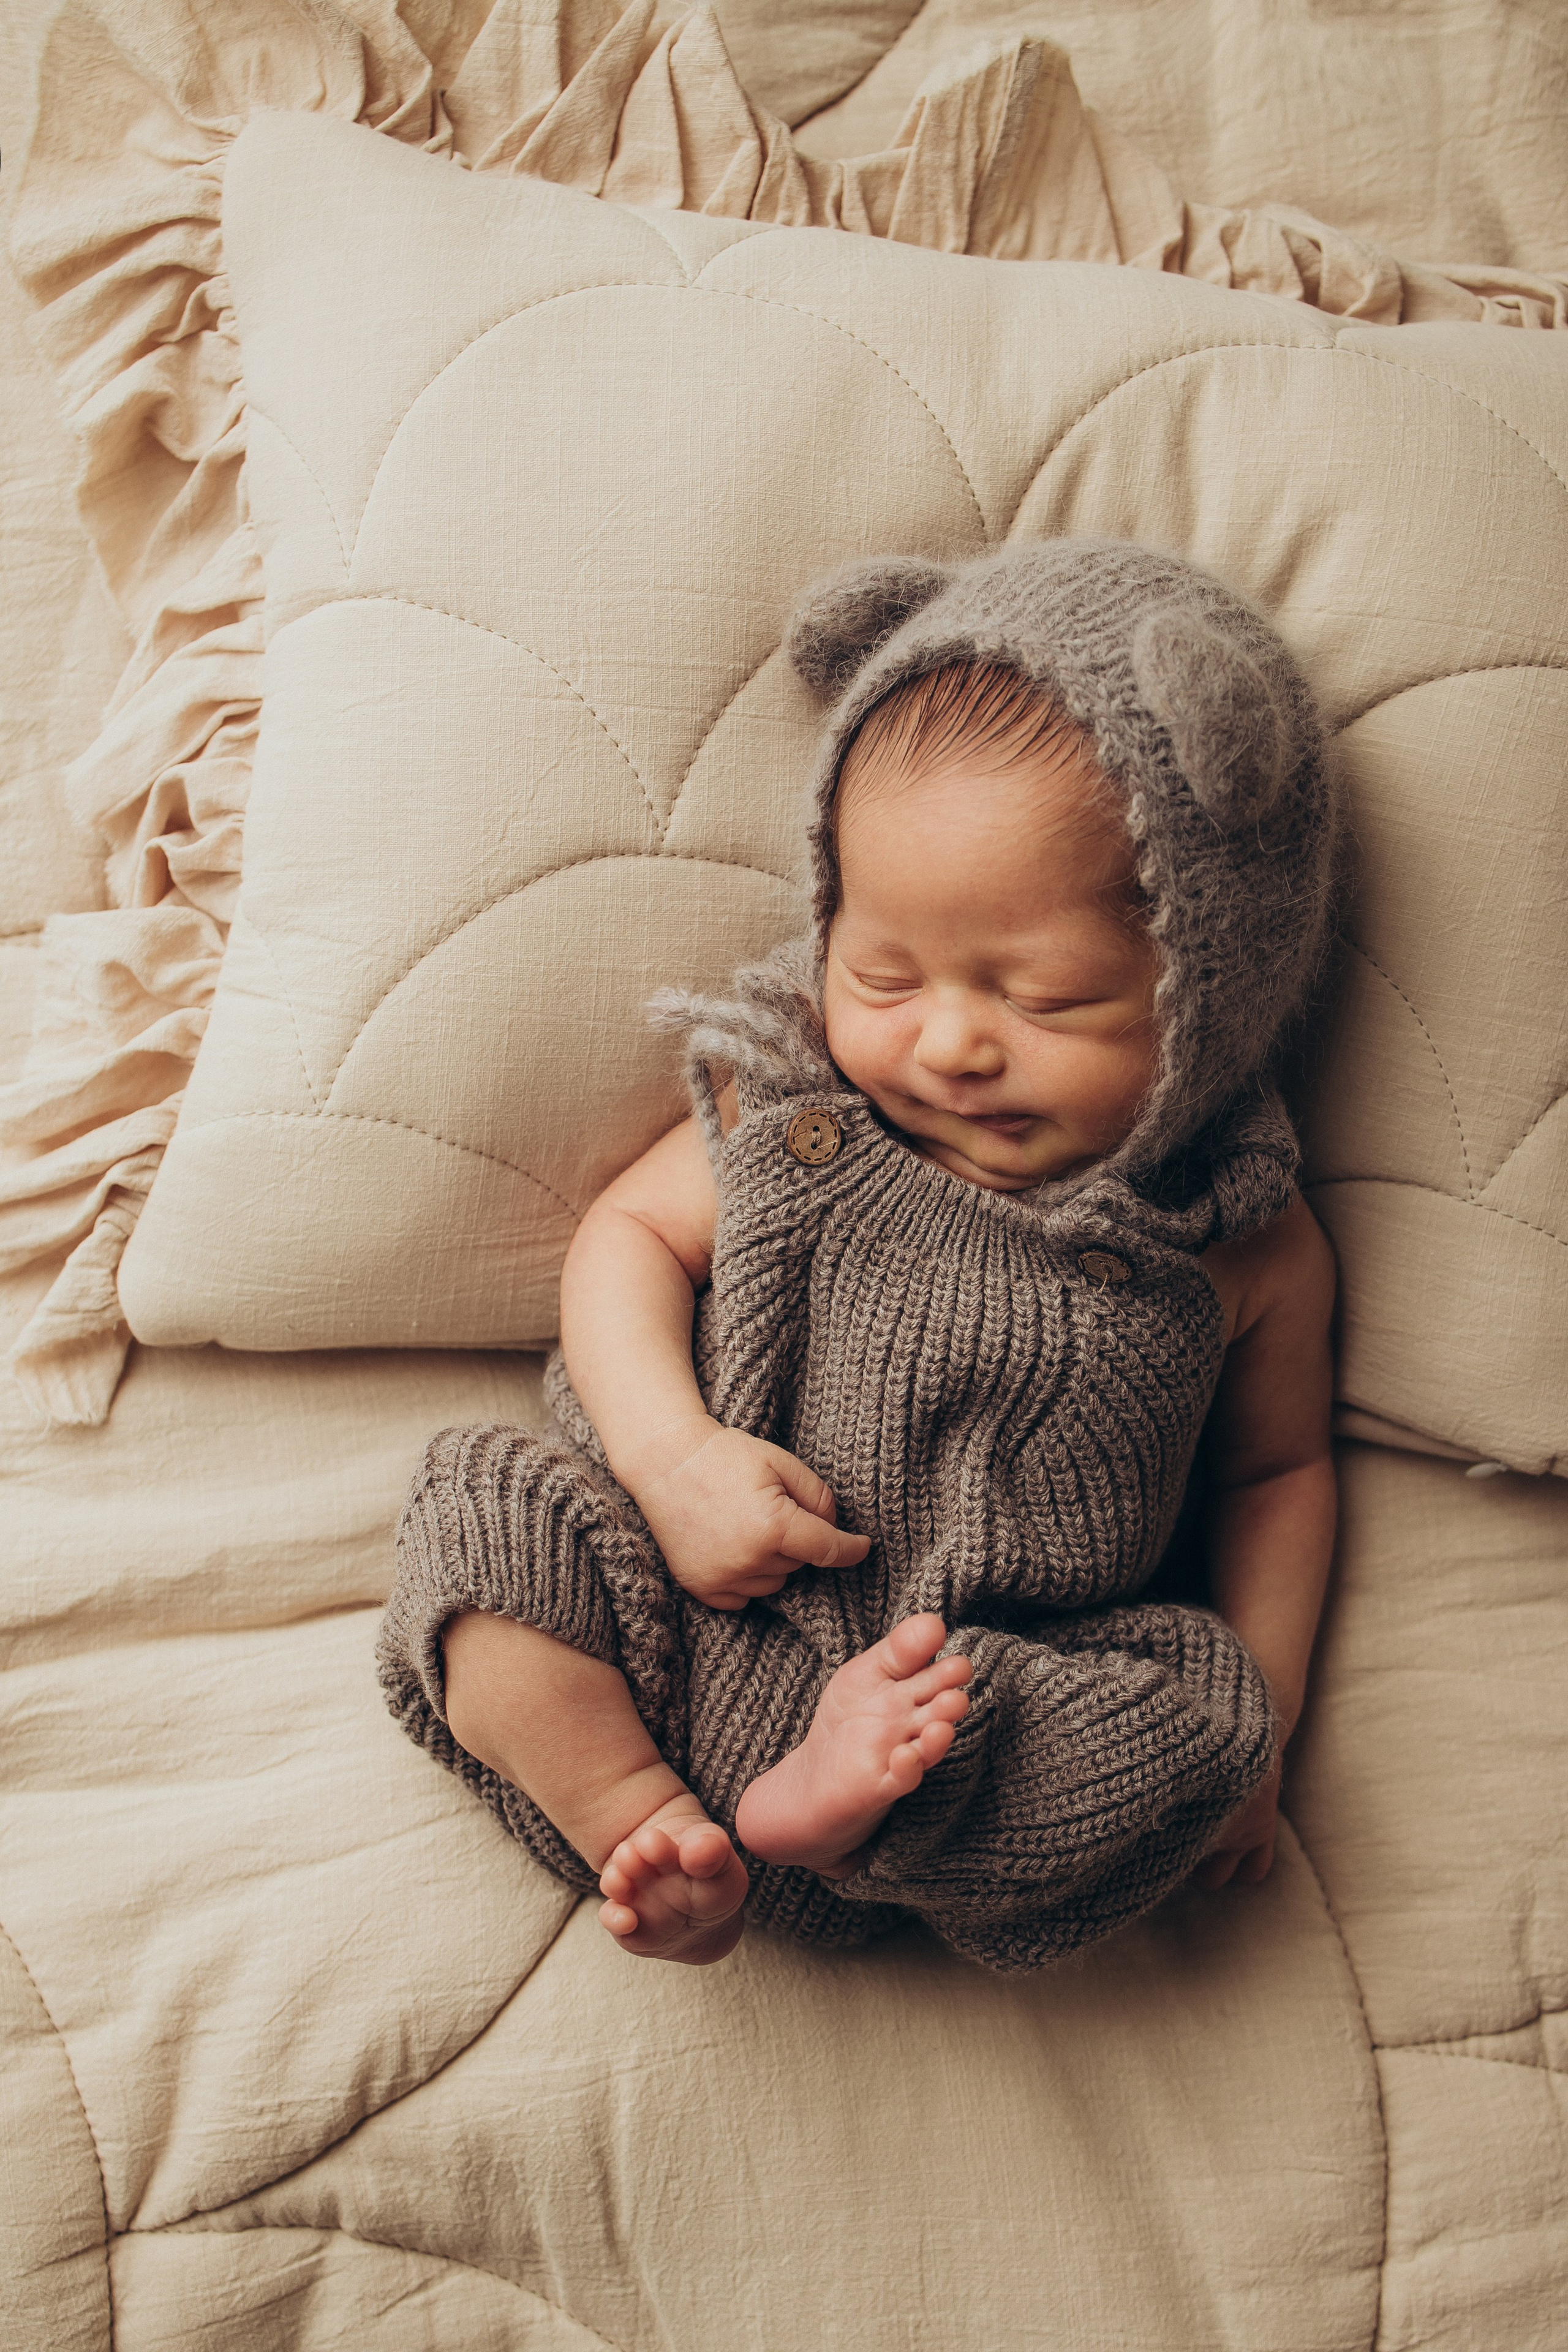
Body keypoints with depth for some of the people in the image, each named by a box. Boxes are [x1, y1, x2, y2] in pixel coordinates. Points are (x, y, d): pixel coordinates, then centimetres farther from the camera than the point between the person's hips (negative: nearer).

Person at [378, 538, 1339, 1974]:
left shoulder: (1245, 1250, -3)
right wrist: (674, 1453, -15)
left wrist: (1252, 1724, 2)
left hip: (1016, 1698, 0)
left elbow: (1276, 1471, 12)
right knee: (487, 1522, -18)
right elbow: (629, 1234, 4)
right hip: (686, 1623, 1)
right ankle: (645, 1825, -13)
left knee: (1200, 1725, -24)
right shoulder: (796, 1110, -3)